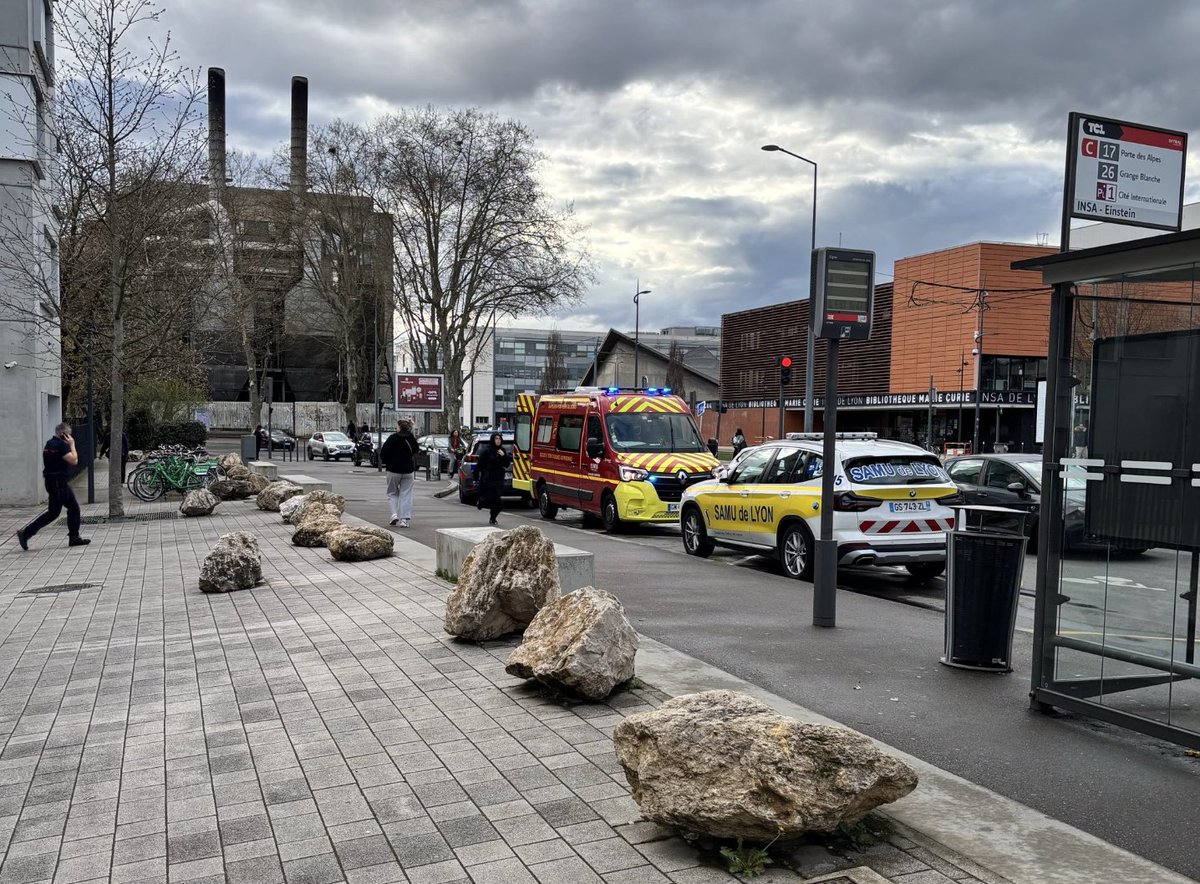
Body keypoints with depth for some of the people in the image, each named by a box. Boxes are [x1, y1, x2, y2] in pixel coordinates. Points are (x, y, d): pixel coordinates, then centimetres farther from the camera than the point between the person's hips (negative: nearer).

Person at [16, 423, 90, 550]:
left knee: (74, 507, 11)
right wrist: (72, 445, -10)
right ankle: (25, 533, -1)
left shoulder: (49, 444, 15)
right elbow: (74, 461, -18)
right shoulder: (61, 445, -17)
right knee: (53, 512, -5)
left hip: (58, 482, 11)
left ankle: (74, 537, 13)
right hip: (57, 482, -11)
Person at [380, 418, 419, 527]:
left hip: (393, 470, -2)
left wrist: (388, 463, 8)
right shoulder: (412, 439, 3)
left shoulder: (393, 438, -10)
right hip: (409, 470, 3)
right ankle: (404, 519, -1)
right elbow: (415, 452, 10)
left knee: (392, 493, 15)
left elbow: (383, 454, -9)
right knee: (406, 495, 5)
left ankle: (394, 514, -2)